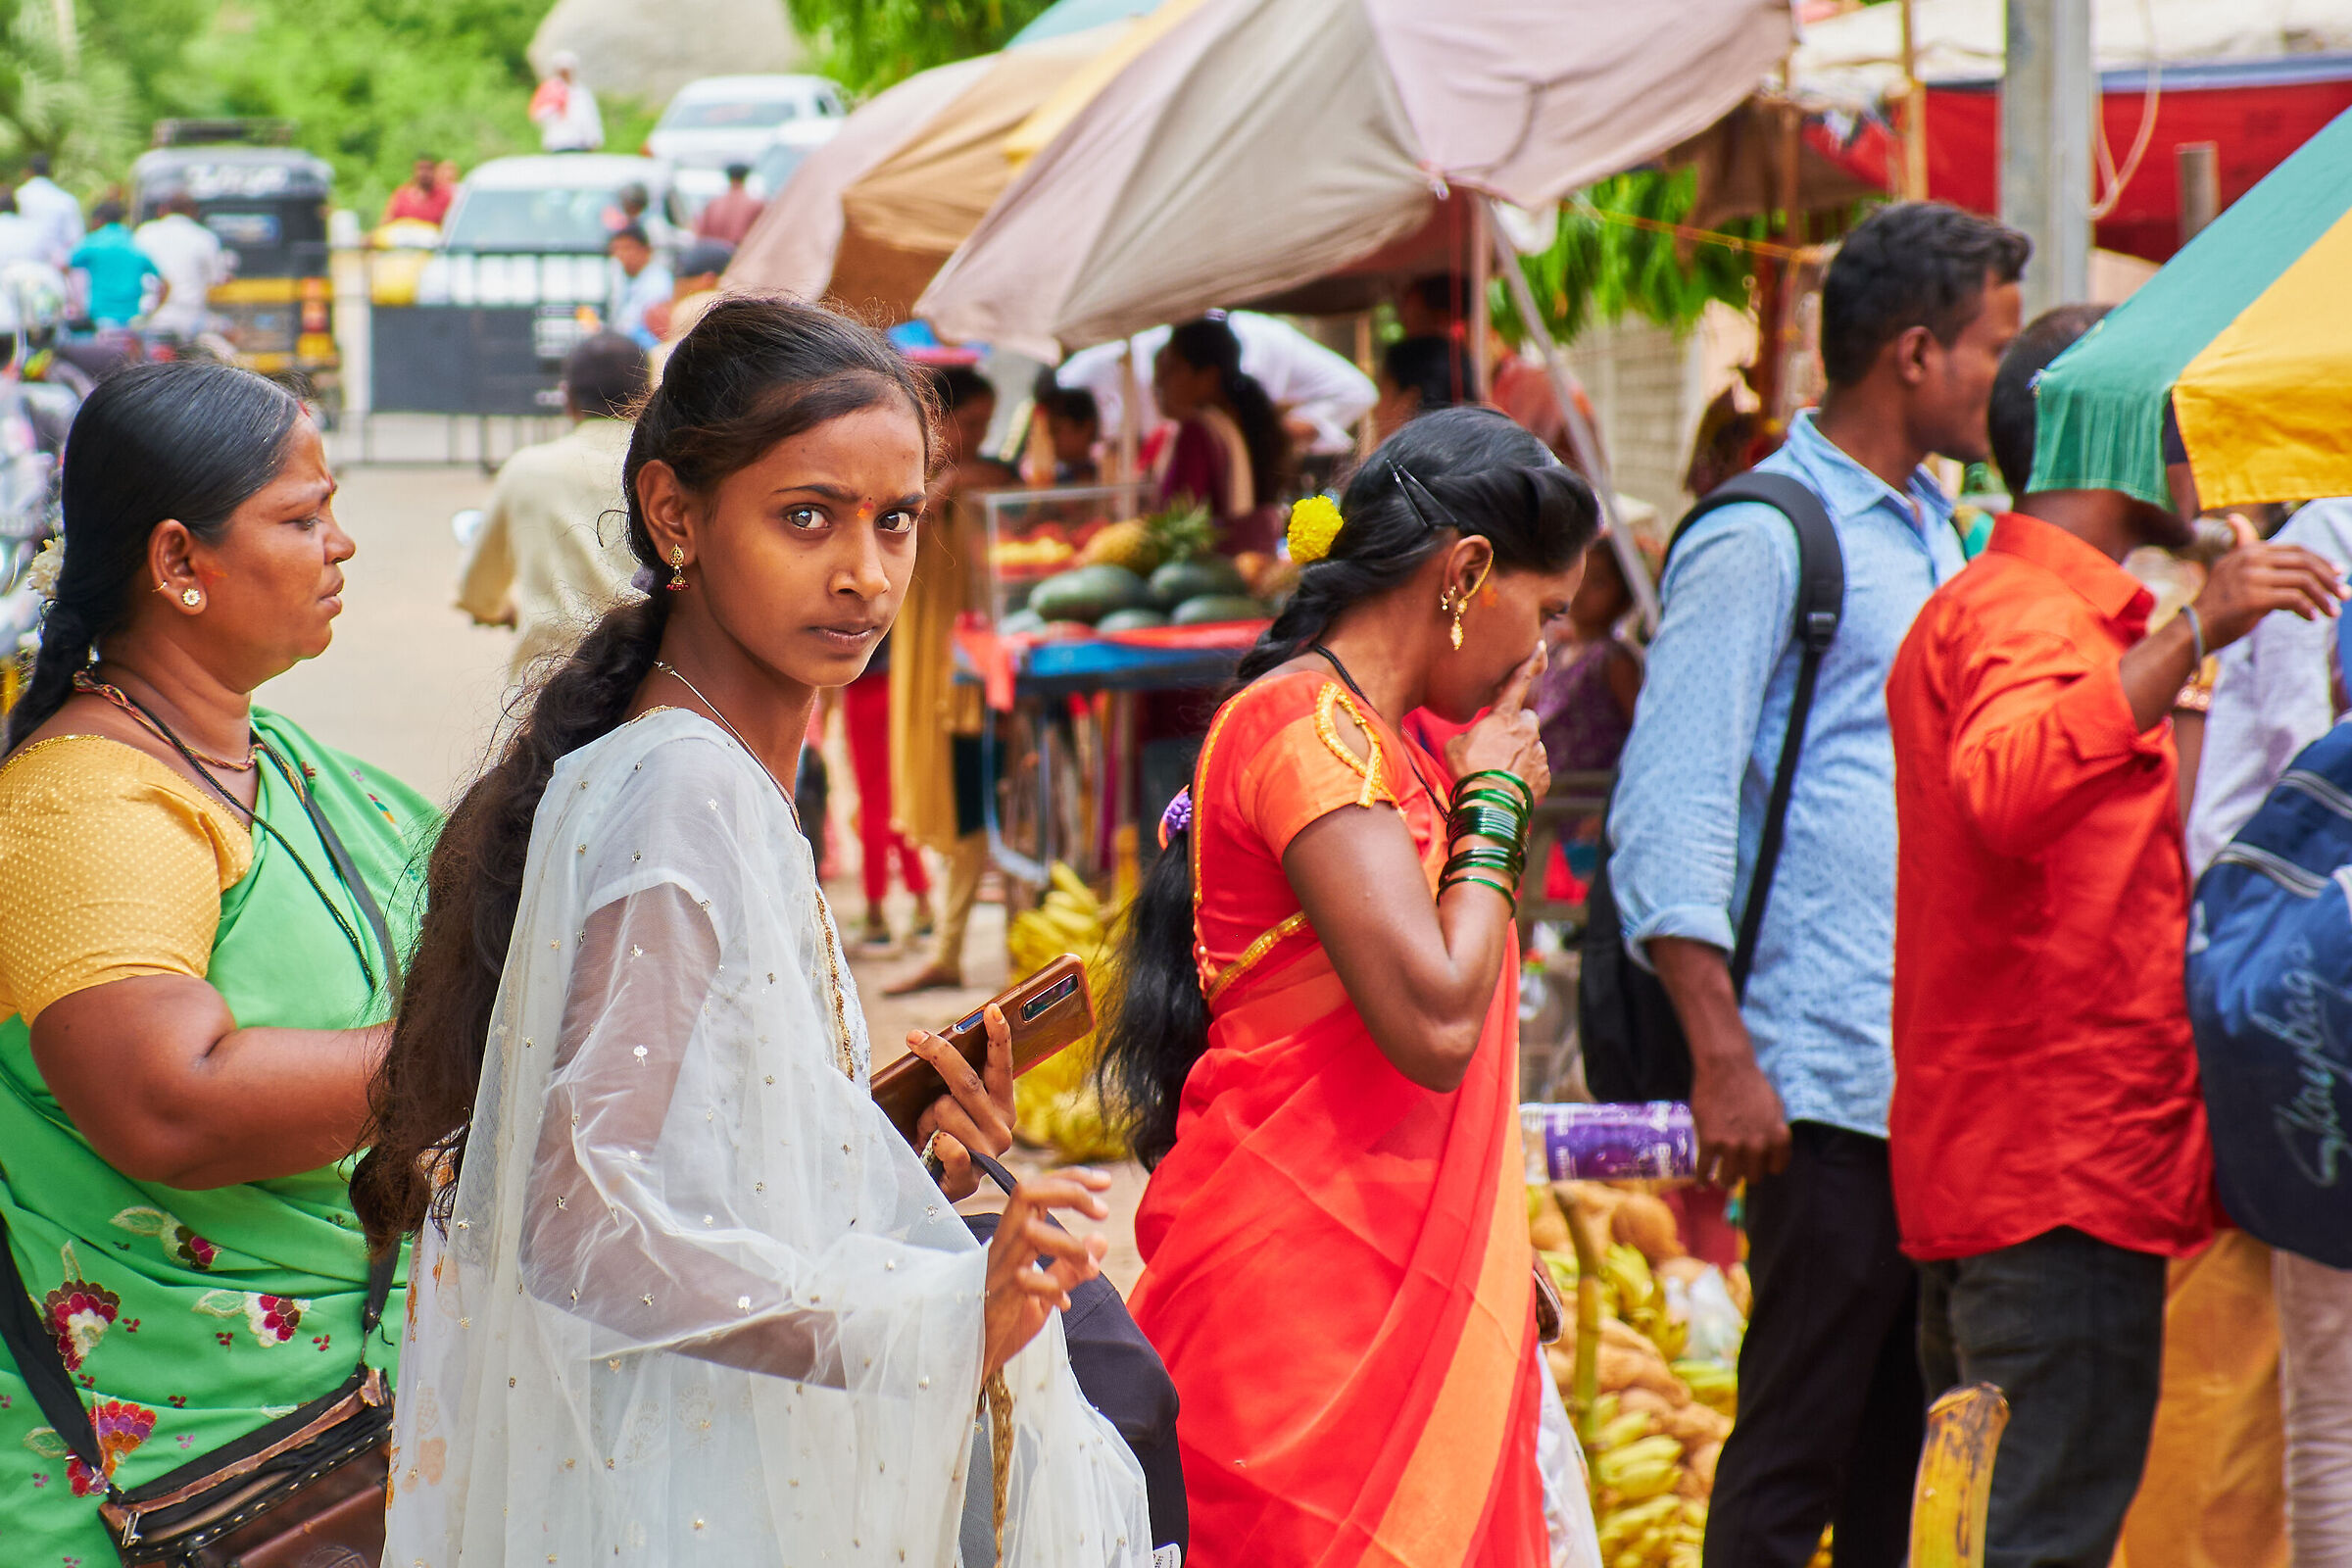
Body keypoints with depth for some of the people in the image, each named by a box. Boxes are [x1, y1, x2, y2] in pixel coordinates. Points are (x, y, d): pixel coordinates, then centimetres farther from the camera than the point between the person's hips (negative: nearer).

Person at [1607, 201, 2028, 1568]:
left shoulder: (1937, 532, 18)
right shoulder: (1761, 542, -8)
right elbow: (1667, 820, -14)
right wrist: (1723, 1061, -19)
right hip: (1832, 1086, -8)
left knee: (1900, 1450, 11)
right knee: (1794, 1453, -4)